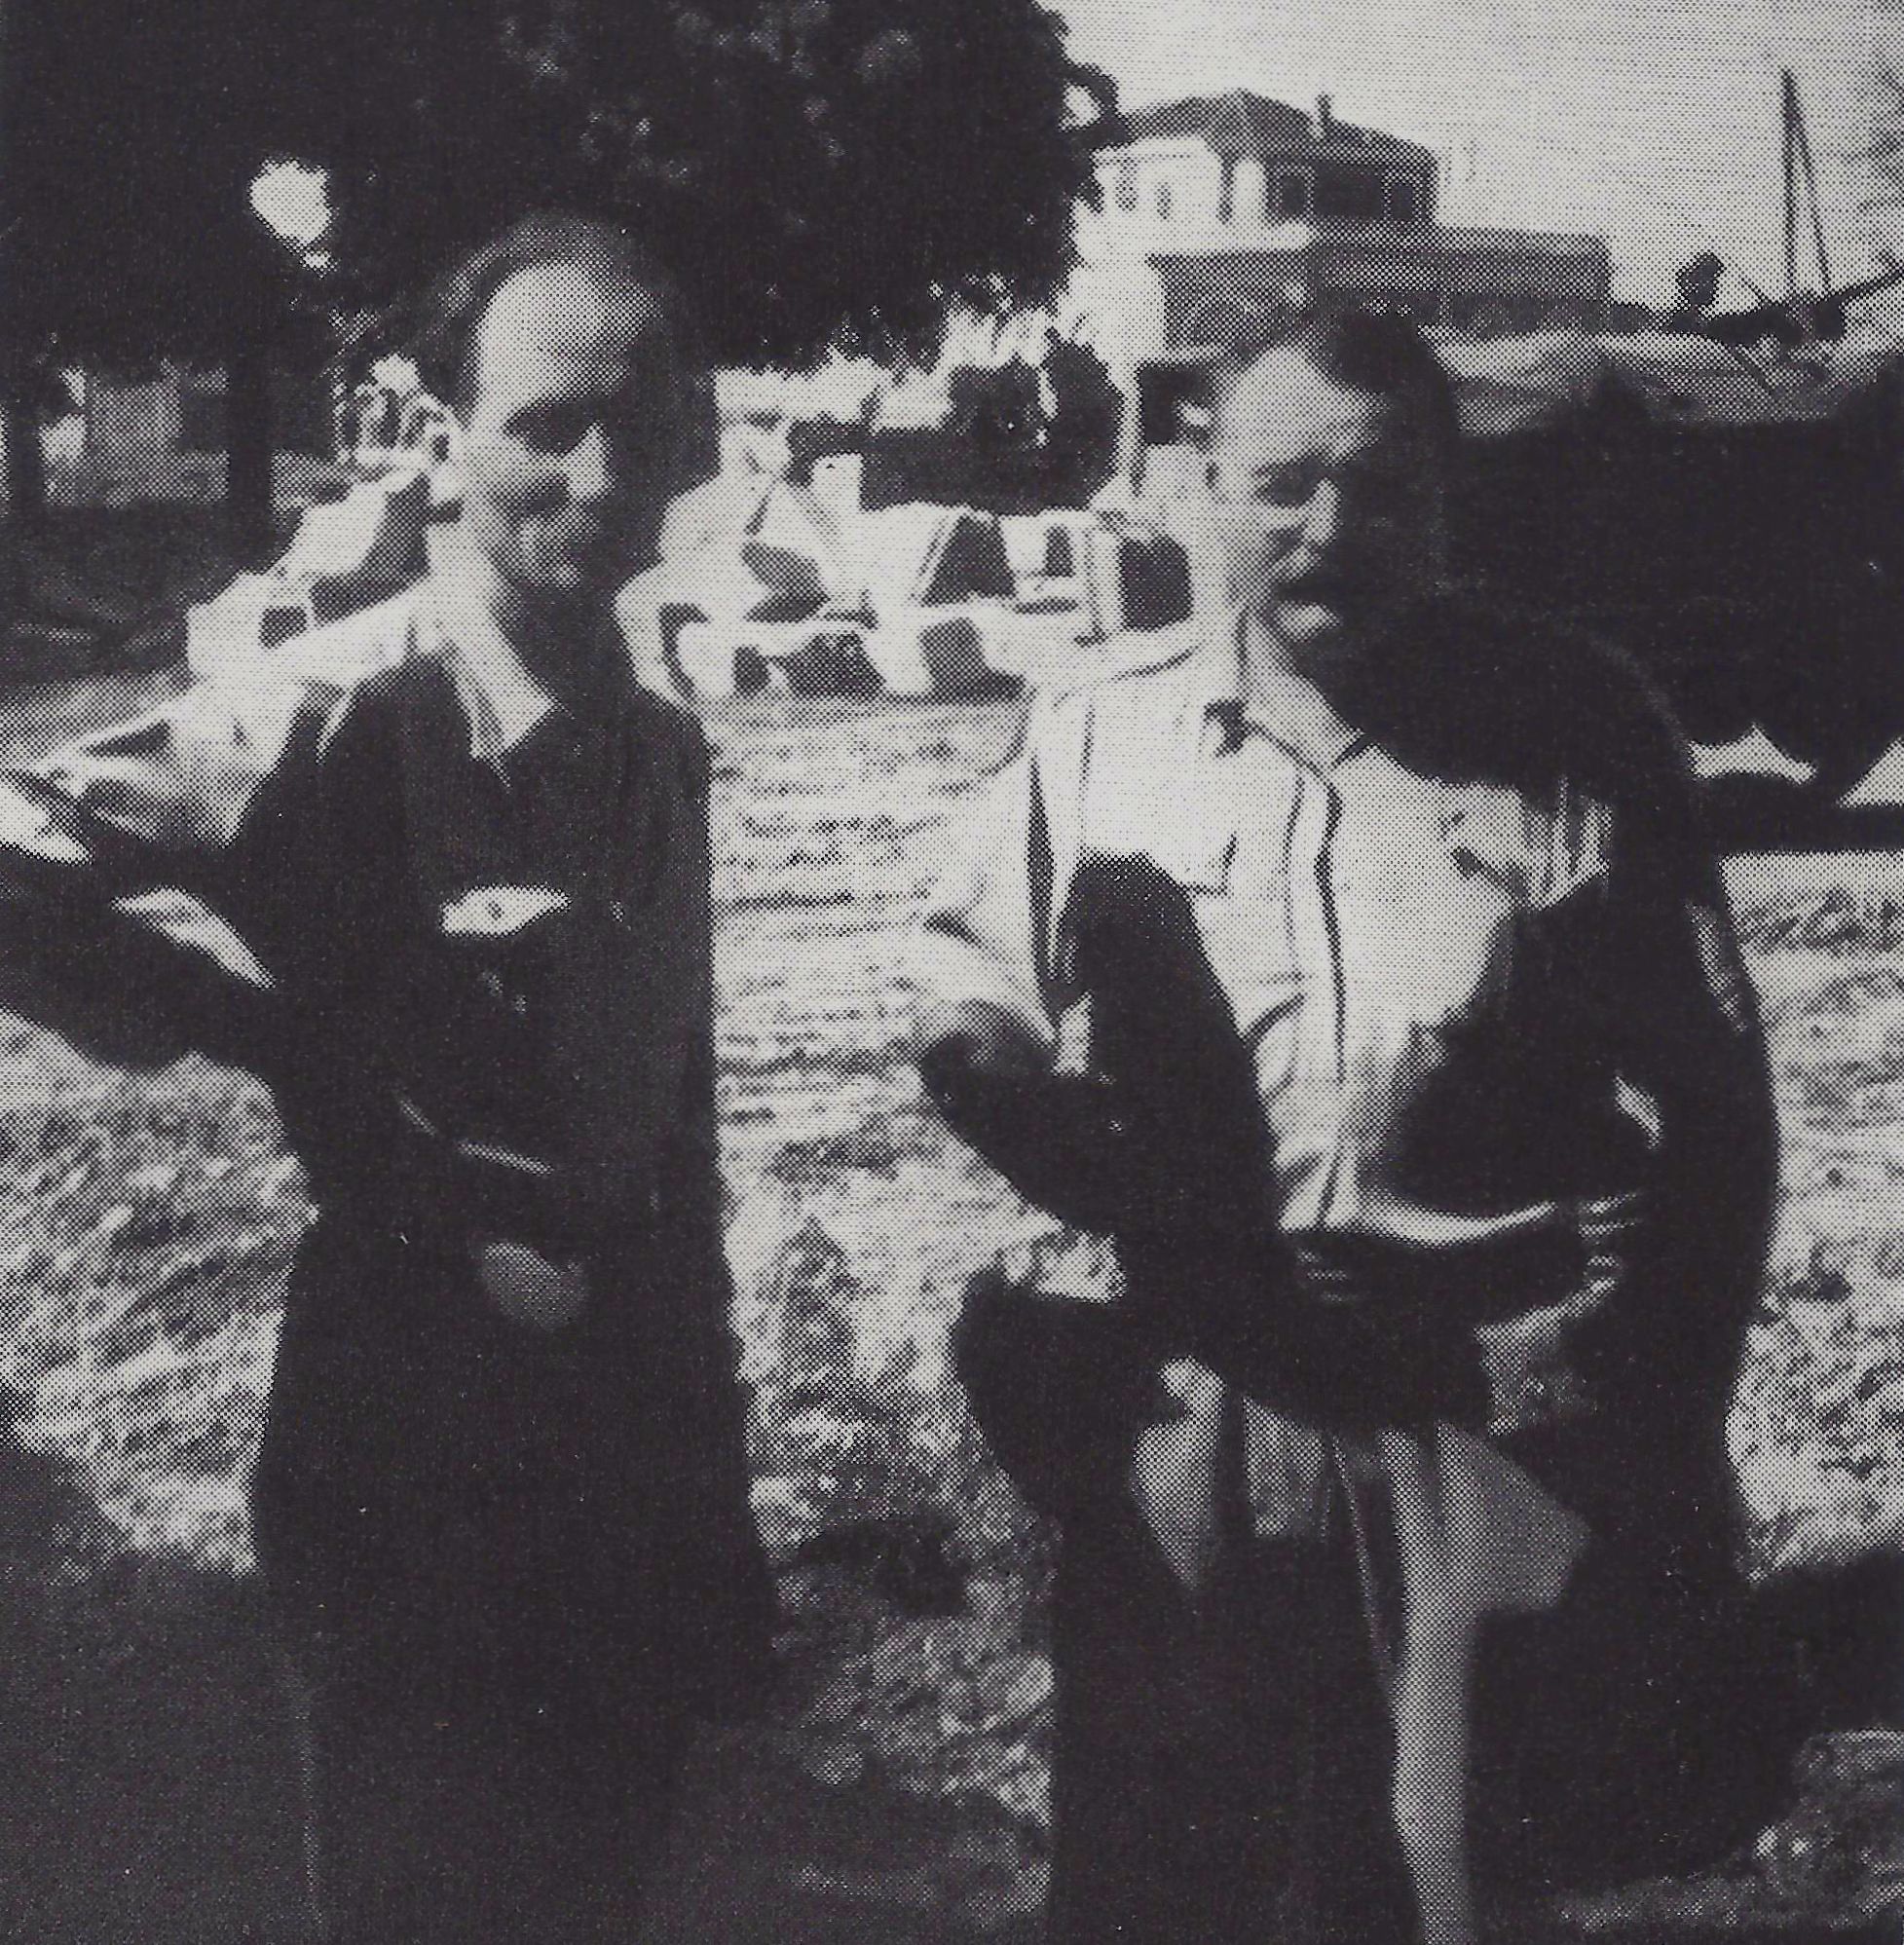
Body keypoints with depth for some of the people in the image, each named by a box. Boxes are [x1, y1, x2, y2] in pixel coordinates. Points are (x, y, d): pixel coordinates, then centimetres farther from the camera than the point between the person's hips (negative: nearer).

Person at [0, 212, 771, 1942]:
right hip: (424, 1455, -7)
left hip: (635, 1455, 7)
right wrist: (294, 1042, -18)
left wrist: (712, 1503, 14)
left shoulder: (663, 744, 6)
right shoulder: (342, 712, -19)